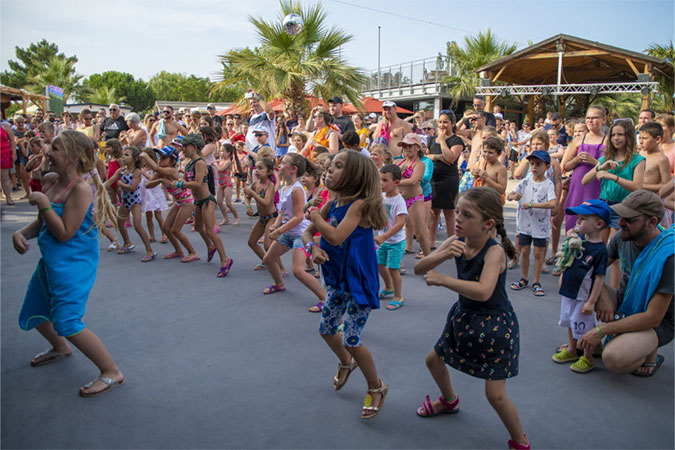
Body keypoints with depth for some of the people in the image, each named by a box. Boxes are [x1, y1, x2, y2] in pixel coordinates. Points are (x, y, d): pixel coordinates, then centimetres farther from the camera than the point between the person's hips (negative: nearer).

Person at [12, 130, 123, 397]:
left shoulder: (80, 189, -22)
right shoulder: (49, 180, 4)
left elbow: (65, 233, -25)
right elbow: (41, 223, 15)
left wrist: (43, 203, -22)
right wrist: (21, 233, -4)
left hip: (73, 263, -9)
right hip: (50, 261, 10)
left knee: (67, 323, -14)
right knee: (34, 314, 25)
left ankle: (111, 373, 0)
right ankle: (61, 349, 54)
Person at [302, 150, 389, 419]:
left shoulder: (359, 204, -23)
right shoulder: (332, 204, 0)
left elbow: (336, 237, -34)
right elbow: (307, 232, 6)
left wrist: (316, 216, -16)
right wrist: (313, 247, -18)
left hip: (359, 282, -8)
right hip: (338, 280, 8)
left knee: (352, 340, -4)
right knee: (326, 330, 19)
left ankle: (376, 387, 21)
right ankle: (346, 363, 50)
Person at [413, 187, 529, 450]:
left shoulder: (494, 251, -29)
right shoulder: (457, 242, -11)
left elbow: (483, 291, -45)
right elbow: (419, 268, -13)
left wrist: (441, 279, -37)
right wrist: (443, 254, -32)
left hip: (495, 325, -7)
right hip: (465, 317, 7)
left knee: (495, 394, -7)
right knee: (434, 360, 22)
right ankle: (449, 401, 52)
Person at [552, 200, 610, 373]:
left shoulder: (600, 250, -20)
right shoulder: (579, 239, -1)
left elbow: (600, 278, -18)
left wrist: (591, 302, -18)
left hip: (583, 297, -7)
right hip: (568, 293, 8)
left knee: (585, 328, 6)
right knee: (570, 323, 22)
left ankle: (588, 359, 24)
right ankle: (571, 351, 40)